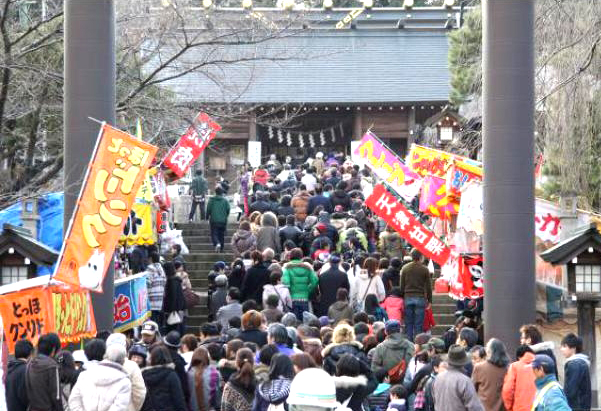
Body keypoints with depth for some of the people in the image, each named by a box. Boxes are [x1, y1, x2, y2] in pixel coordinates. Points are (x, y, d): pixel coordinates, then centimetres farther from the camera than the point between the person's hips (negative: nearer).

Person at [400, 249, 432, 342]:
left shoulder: (405, 268, 5)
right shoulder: (424, 269, -1)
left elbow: (402, 286, 7)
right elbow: (428, 286, 1)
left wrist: (402, 298, 15)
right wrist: (429, 300, 8)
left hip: (408, 297, 2)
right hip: (420, 298, -2)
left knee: (408, 323, 6)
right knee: (419, 324, -1)